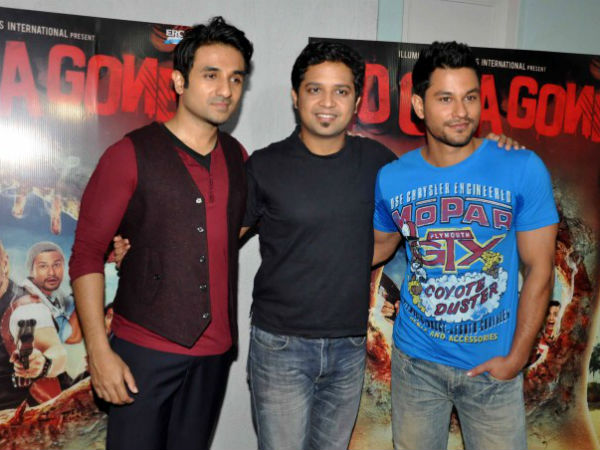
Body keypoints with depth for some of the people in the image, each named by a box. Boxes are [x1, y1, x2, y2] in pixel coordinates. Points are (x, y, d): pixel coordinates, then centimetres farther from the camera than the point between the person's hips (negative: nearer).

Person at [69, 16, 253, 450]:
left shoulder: (238, 158, 6)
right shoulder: (131, 155, -8)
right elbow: (87, 254, -8)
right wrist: (99, 350, -14)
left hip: (215, 351, 5)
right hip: (144, 349, -4)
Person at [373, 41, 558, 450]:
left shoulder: (523, 170, -12)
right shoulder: (391, 178, -6)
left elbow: (539, 268, -8)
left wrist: (517, 357, -9)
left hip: (493, 364, -2)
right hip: (416, 360, 2)